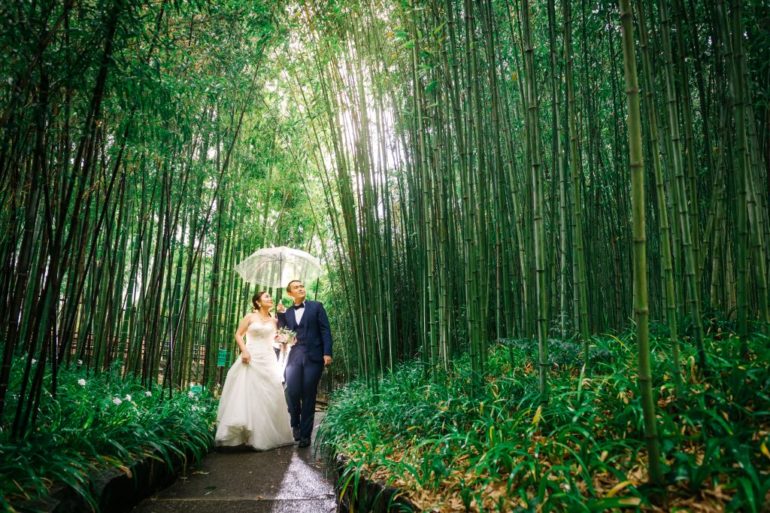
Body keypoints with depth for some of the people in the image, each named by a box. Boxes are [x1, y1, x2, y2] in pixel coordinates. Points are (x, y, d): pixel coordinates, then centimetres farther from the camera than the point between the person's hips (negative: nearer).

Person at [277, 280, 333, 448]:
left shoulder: (316, 306, 8)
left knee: (309, 395, 0)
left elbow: (325, 330, 1)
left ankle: (305, 434, 10)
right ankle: (295, 424, 17)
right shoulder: (287, 313, 17)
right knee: (292, 392, -10)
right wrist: (280, 314, -1)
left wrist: (327, 353, -10)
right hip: (294, 357, 2)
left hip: (314, 357, -2)